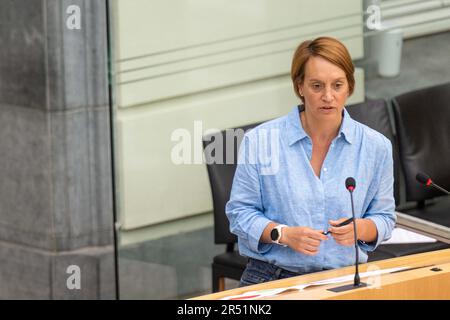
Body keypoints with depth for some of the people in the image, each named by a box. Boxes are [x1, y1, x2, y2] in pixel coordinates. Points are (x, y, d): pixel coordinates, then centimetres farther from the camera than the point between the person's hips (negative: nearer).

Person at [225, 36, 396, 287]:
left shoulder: (376, 146, 5)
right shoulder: (260, 141, -1)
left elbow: (384, 217, 13)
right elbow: (240, 213, 4)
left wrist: (360, 229, -10)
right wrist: (283, 234, -15)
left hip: (344, 280, 3)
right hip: (271, 278, -2)